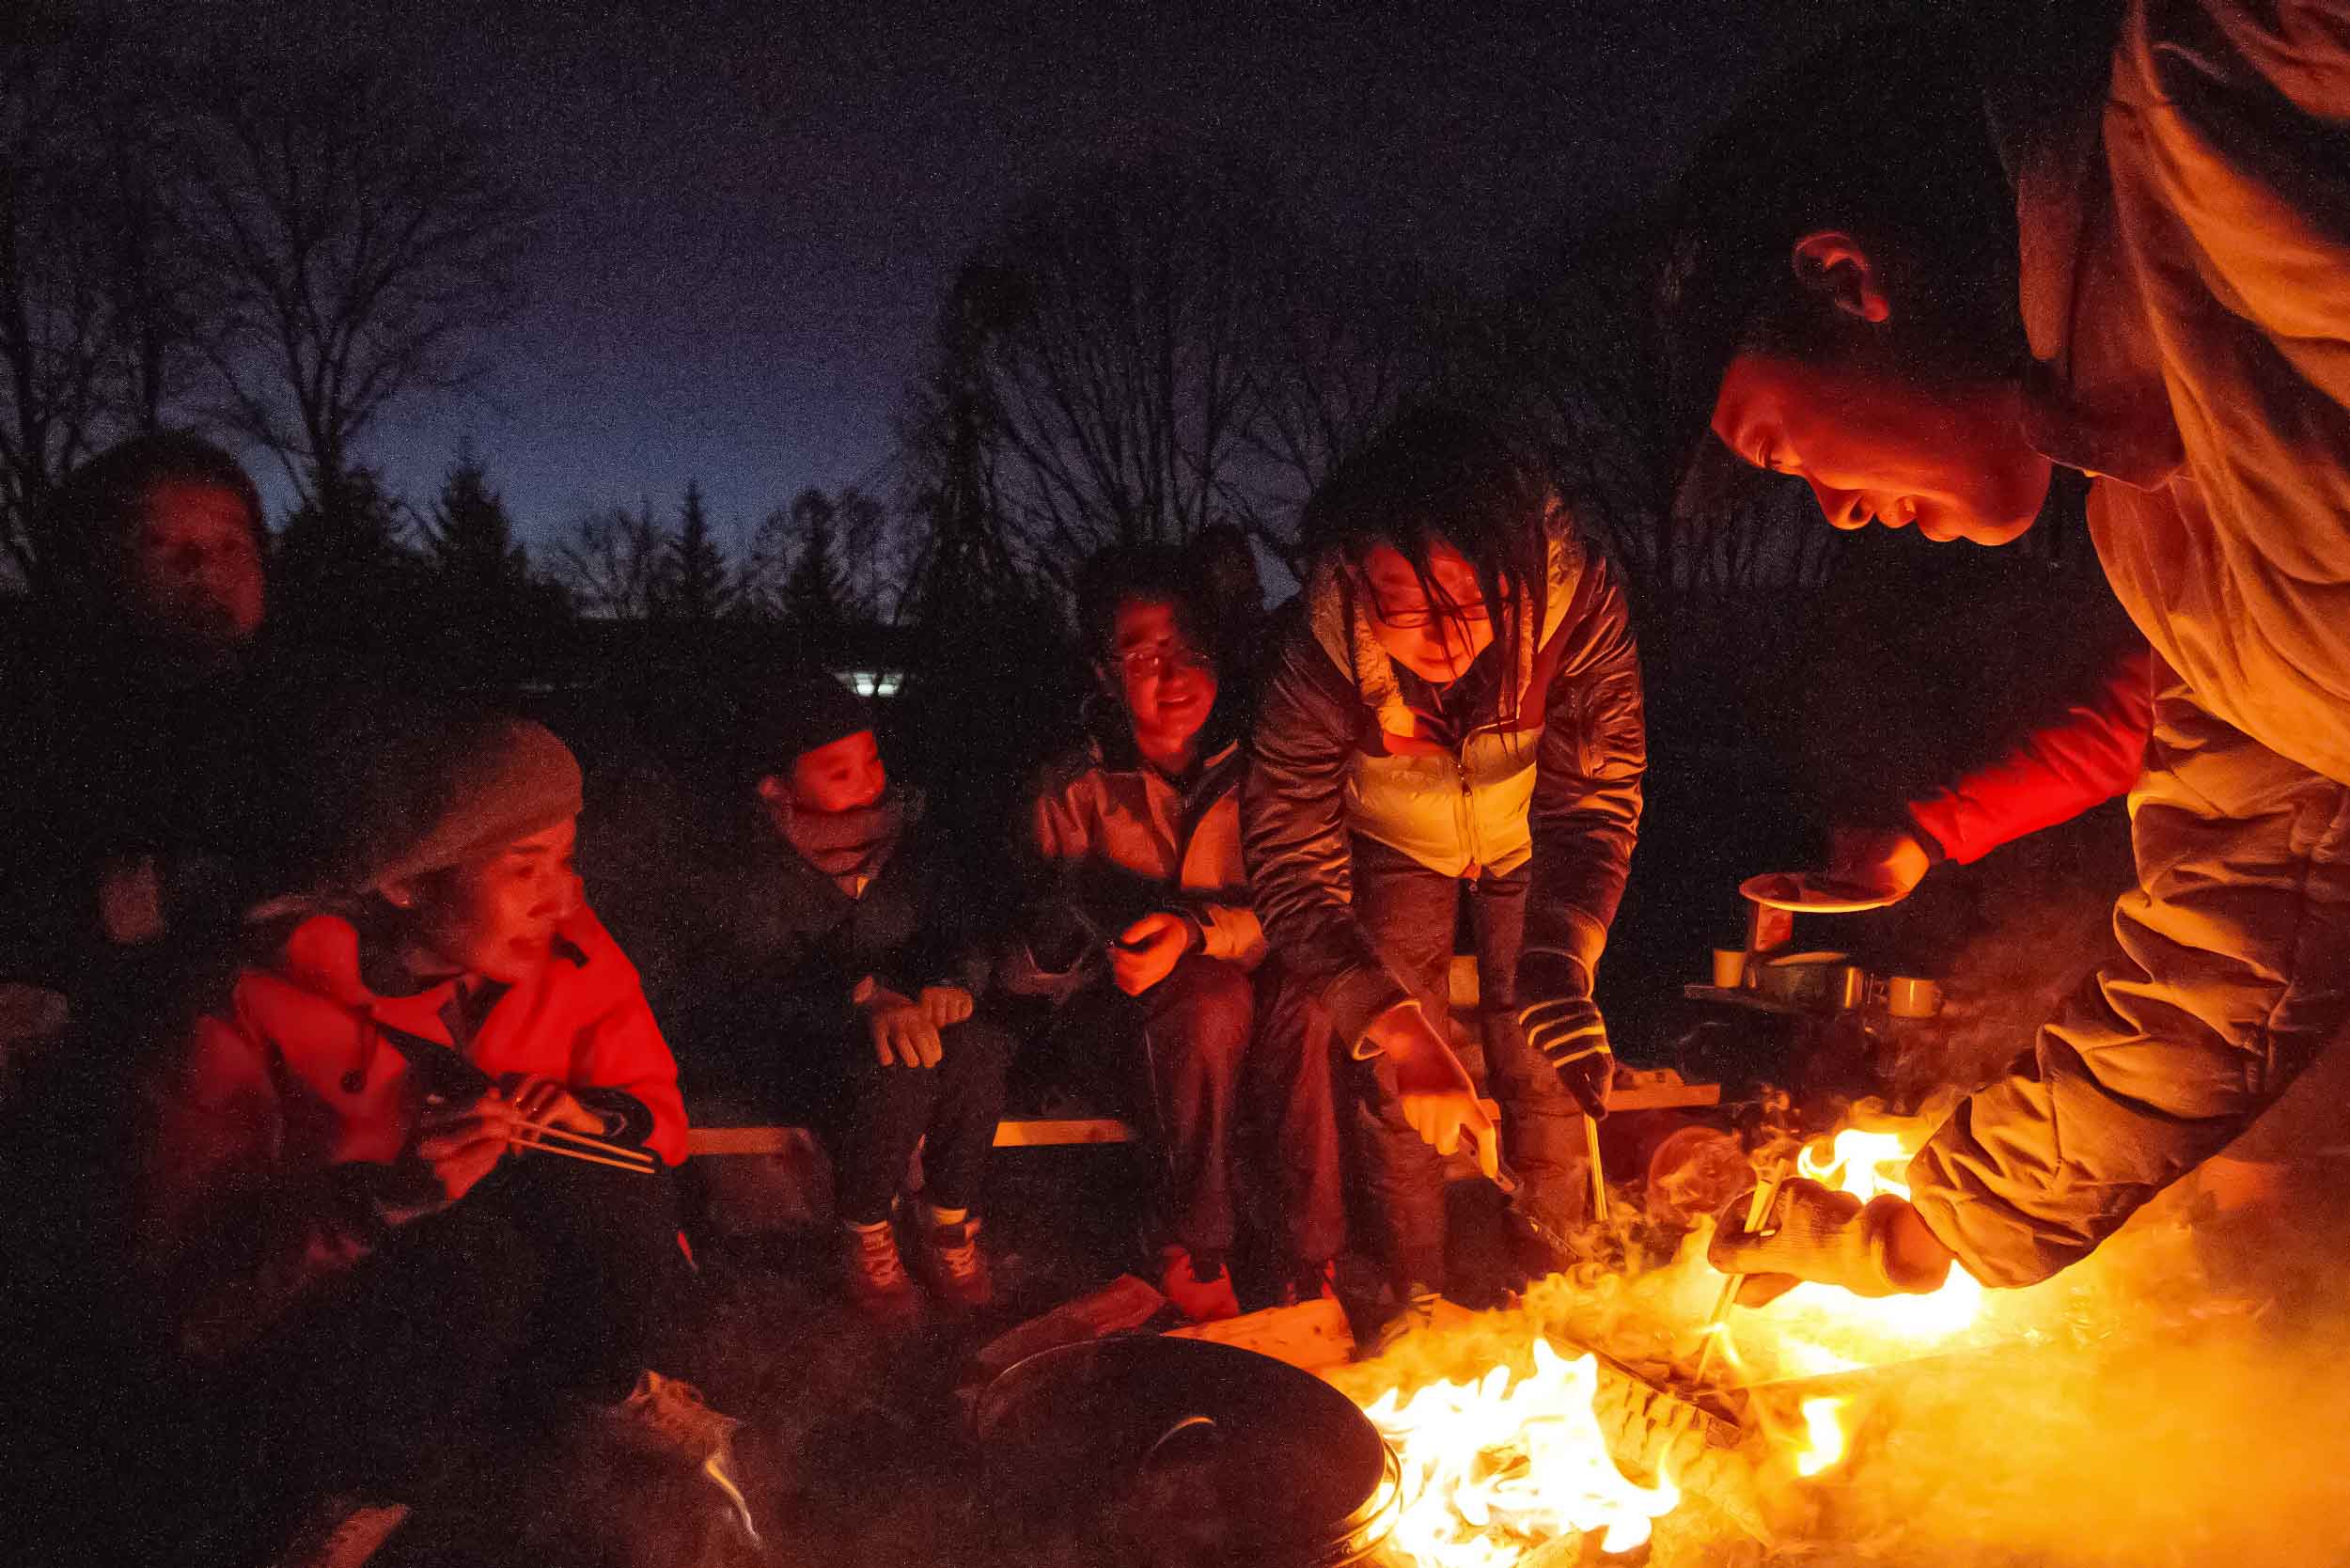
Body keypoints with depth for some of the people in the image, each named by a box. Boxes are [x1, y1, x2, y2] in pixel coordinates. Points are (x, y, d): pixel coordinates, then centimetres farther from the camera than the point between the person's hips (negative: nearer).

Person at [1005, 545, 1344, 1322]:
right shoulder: (1075, 791, 2)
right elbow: (1027, 967, -2)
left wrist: (1200, 930, -25)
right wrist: (1076, 928, -25)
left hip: (1254, 1030, 2)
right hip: (1131, 1028, -1)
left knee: (1310, 997, -31)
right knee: (1210, 994, -34)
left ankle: (1313, 1261, -23)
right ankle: (1194, 1250, -19)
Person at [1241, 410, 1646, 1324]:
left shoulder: (1577, 598, -37)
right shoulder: (1325, 645, -37)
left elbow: (1596, 798, -31)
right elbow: (1290, 858, -35)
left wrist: (1559, 956, -48)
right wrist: (1393, 1023, -47)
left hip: (1528, 837, 0)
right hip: (1397, 846, 0)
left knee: (1542, 1063, -4)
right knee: (1400, 1079, -4)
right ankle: (1418, 1294, 17)